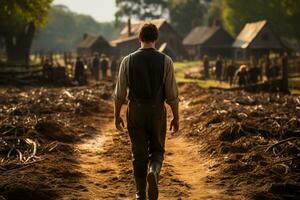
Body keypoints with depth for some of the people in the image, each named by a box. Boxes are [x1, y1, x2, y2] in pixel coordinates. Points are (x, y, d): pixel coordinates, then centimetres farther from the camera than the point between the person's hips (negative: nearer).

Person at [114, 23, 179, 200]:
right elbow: (172, 94, -4)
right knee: (157, 150, 15)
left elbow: (120, 93, 0)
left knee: (139, 154, 12)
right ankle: (153, 172, -16)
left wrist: (117, 115, 12)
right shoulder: (165, 61, -6)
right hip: (157, 112, -1)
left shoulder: (128, 61, -4)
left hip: (135, 112, 1)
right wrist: (176, 118, 6)